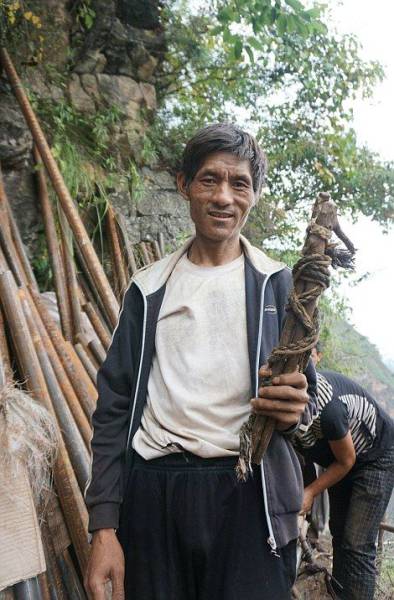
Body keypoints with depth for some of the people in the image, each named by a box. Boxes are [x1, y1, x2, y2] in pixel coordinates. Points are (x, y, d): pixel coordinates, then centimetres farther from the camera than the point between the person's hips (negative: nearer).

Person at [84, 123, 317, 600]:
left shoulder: (276, 284, 4)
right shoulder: (148, 289, 7)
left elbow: (308, 395, 7)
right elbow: (114, 405, 5)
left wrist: (293, 408, -19)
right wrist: (104, 524, -1)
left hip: (248, 493, -1)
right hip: (152, 490, 1)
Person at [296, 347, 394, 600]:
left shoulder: (326, 408, -41)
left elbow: (346, 462, -22)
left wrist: (310, 492, -19)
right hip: (338, 456, 8)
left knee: (357, 544, -12)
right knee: (339, 533, 13)